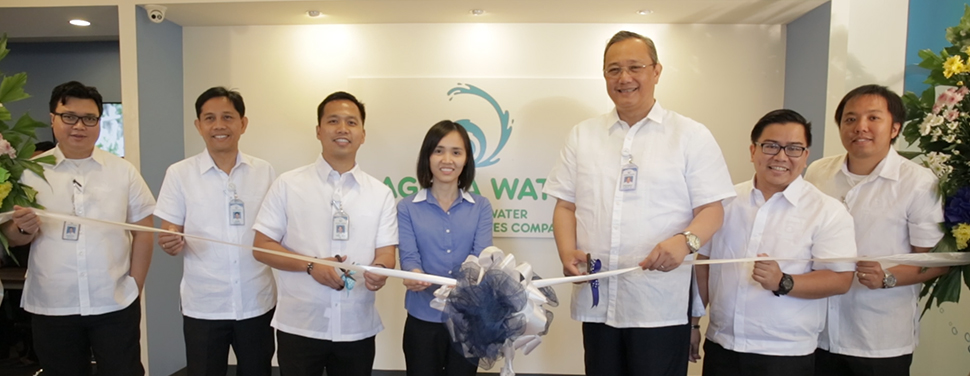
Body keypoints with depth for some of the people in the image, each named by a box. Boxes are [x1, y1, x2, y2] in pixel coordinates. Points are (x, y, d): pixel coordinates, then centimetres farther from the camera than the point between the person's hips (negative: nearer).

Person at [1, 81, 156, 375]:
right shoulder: (29, 172, 2)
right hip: (51, 307, 1)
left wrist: (135, 285, -2)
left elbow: (142, 232, 3)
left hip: (115, 305, -1)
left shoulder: (123, 171, 1)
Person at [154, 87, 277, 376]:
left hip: (257, 303, 2)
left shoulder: (265, 172, 1)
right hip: (203, 306, -1)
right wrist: (170, 244, -22)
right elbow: (171, 236, 0)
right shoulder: (179, 173, -3)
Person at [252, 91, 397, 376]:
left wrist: (379, 270, -23)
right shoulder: (288, 185, -1)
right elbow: (261, 246, -1)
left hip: (358, 329, 2)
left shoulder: (381, 193, 3)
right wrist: (311, 266, -16)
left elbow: (386, 252, 0)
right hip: (299, 327, -1)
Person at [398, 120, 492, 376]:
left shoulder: (481, 207, 2)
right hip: (423, 319, -1)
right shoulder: (407, 208, -2)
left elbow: (483, 255, -9)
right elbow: (408, 256, -10)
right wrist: (415, 276, -33)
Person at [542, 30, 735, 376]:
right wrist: (567, 252, -7)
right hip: (597, 303, 3)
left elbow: (711, 209, -2)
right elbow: (566, 205, 11)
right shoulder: (582, 135, 11)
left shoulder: (692, 136, 2)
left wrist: (685, 241, -22)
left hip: (662, 307, -3)